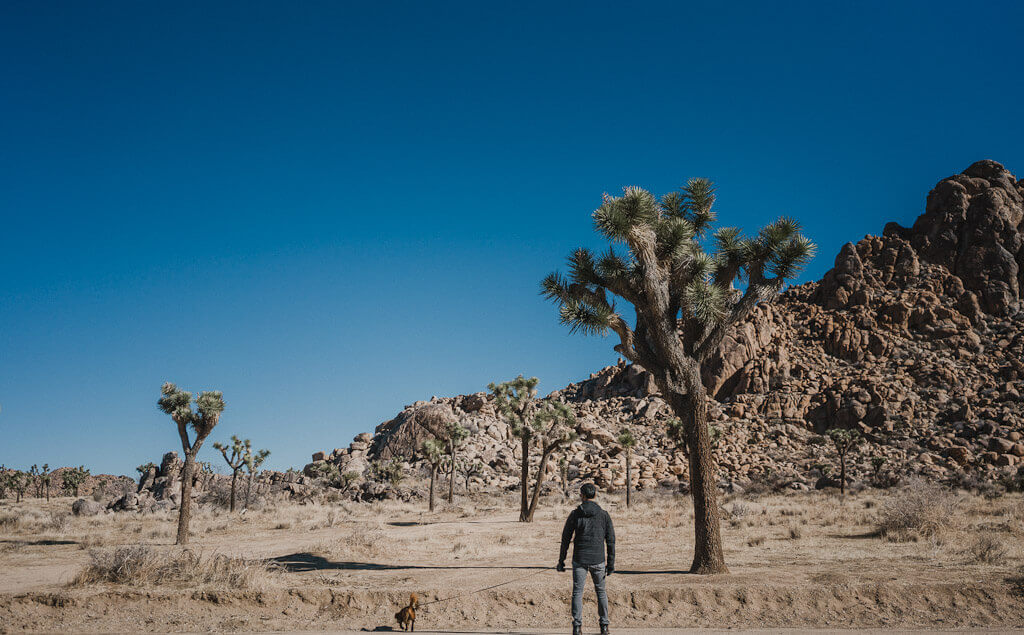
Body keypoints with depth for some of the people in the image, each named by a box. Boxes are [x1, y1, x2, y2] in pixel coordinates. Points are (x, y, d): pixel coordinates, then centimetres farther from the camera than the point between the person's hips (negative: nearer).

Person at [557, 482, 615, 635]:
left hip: (579, 560, -1)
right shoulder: (604, 515, -2)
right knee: (601, 592, 16)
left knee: (577, 593, 6)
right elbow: (611, 541, -1)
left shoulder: (574, 514, -5)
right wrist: (611, 563, 5)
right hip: (598, 560, 1)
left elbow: (565, 539, -2)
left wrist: (561, 561, 7)